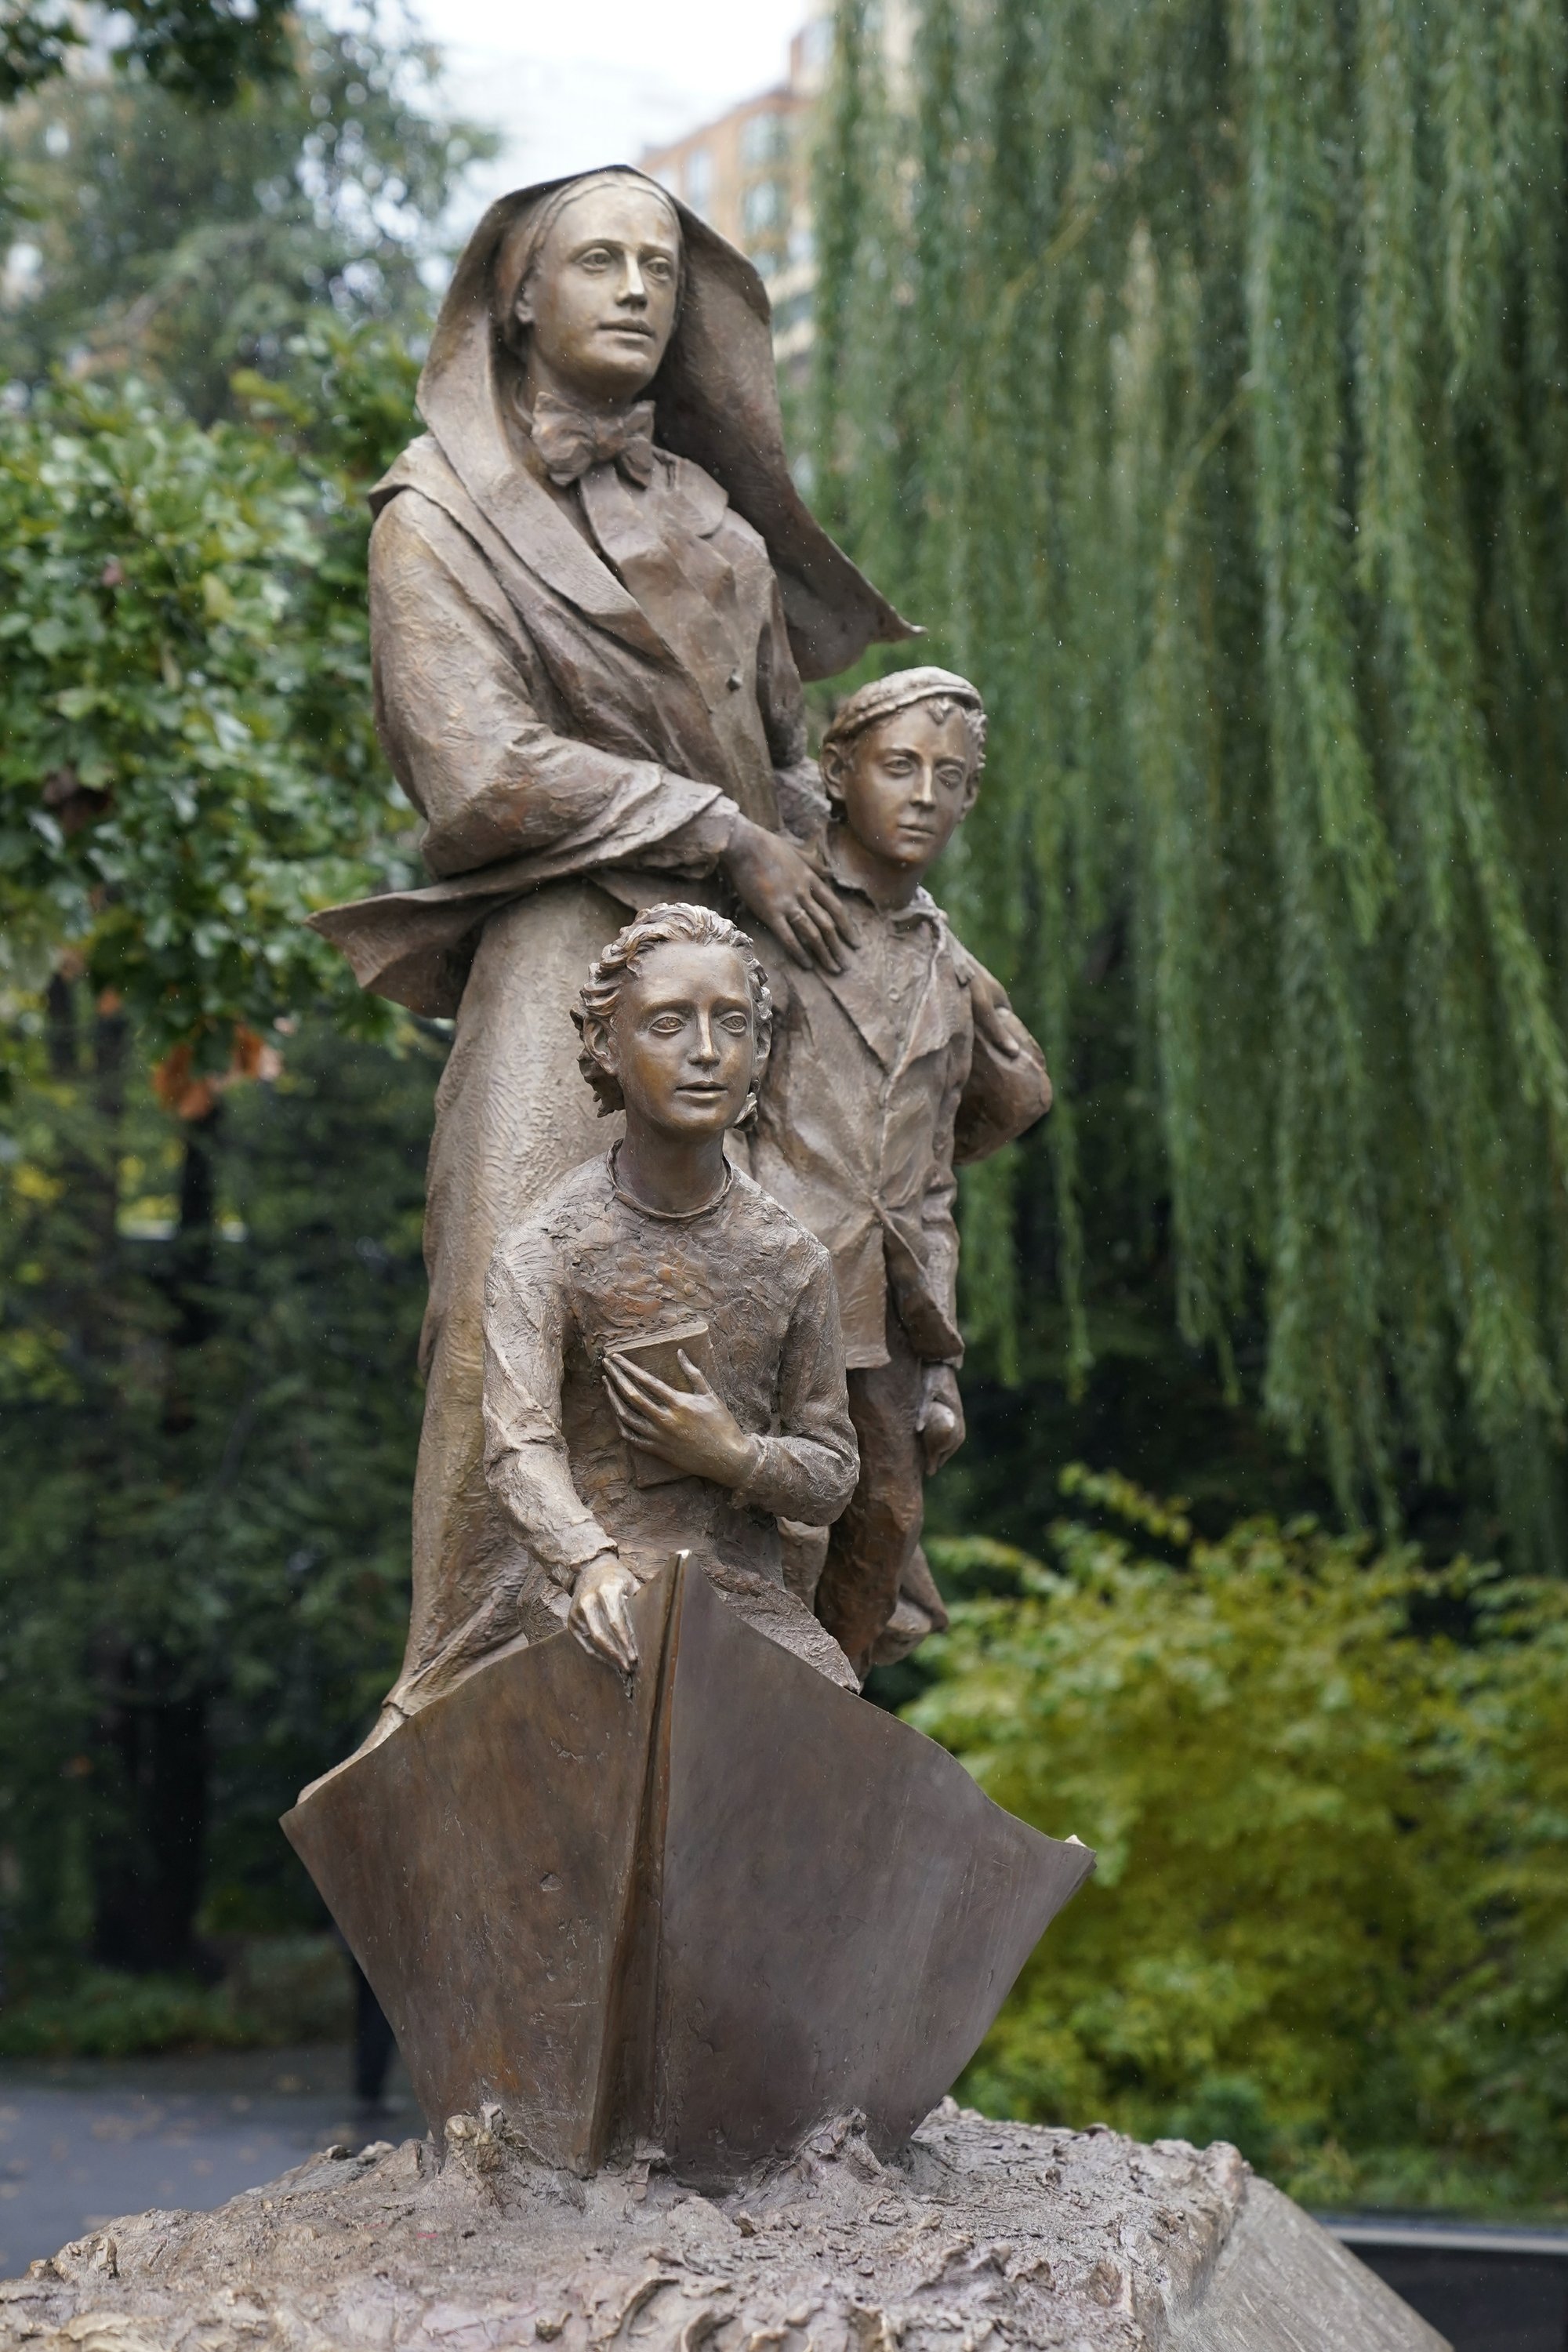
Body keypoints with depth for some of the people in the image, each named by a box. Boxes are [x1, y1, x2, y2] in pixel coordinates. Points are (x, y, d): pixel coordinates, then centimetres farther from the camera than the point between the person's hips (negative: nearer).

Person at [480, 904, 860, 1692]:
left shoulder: (790, 1259, 6)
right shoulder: (540, 1255, -4)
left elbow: (832, 1477, 11)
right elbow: (519, 1446, -19)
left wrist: (738, 1457, -11)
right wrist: (589, 1564, -38)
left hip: (745, 1597, 3)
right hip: (580, 1613, -2)